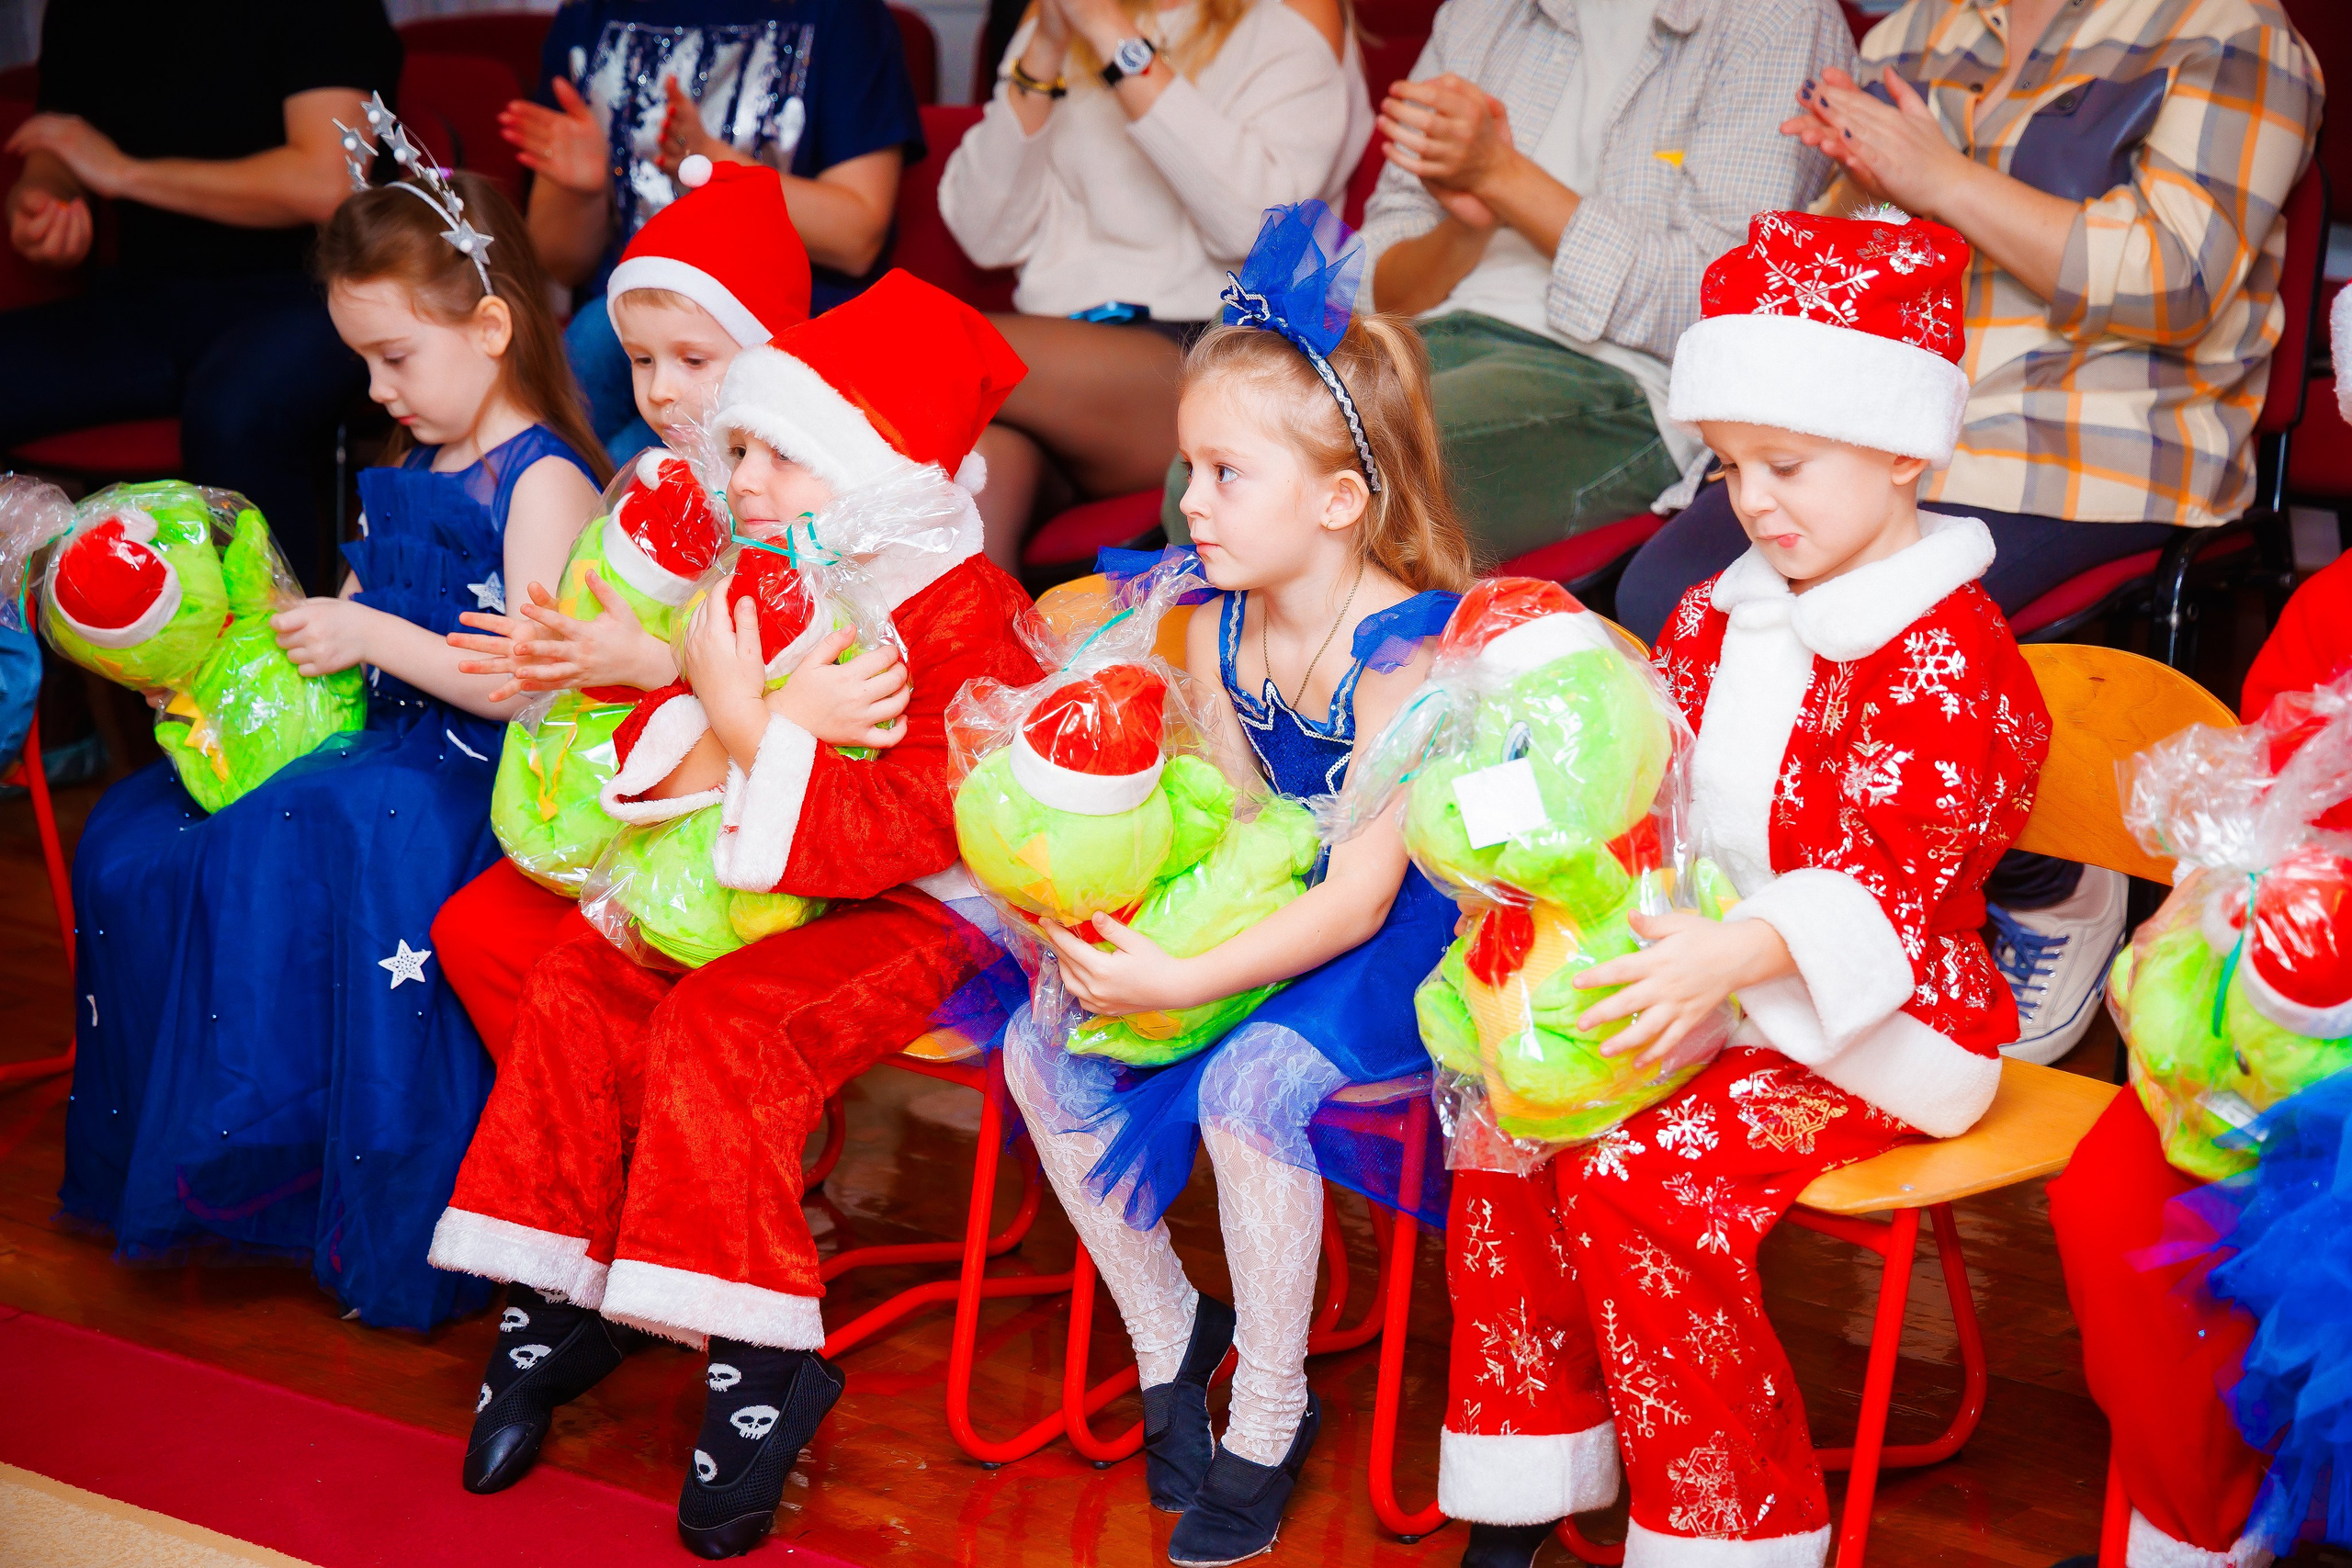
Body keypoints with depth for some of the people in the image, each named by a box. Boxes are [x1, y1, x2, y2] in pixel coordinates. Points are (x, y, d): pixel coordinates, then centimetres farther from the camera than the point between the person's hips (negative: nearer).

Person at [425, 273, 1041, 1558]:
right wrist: (777, 723, -18)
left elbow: (904, 827, -24)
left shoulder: (966, 616, -14)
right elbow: (645, 771, 3)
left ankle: (761, 1361, -19)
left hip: (903, 916, -8)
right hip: (736, 894, 8)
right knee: (578, 989, -10)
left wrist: (749, 727, -25)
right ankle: (556, 1302, 0)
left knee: (717, 1028, -28)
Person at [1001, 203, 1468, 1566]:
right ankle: (1165, 1327, 12)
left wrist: (1183, 980, -36)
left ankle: (1270, 1413, -8)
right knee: (1043, 1052, -8)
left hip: (1391, 947, -8)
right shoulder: (1215, 631, 0)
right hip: (1264, 916, 8)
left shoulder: (1407, 652, -24)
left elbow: (1357, 896, -28)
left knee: (1247, 1084, -31)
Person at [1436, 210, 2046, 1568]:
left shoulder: (1950, 657, -15)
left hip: (1867, 1027, -8)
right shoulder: (1724, 615, 11)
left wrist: (1734, 955, -38)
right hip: (1707, 979, 8)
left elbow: (1886, 881, -24)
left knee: (1633, 1174, -25)